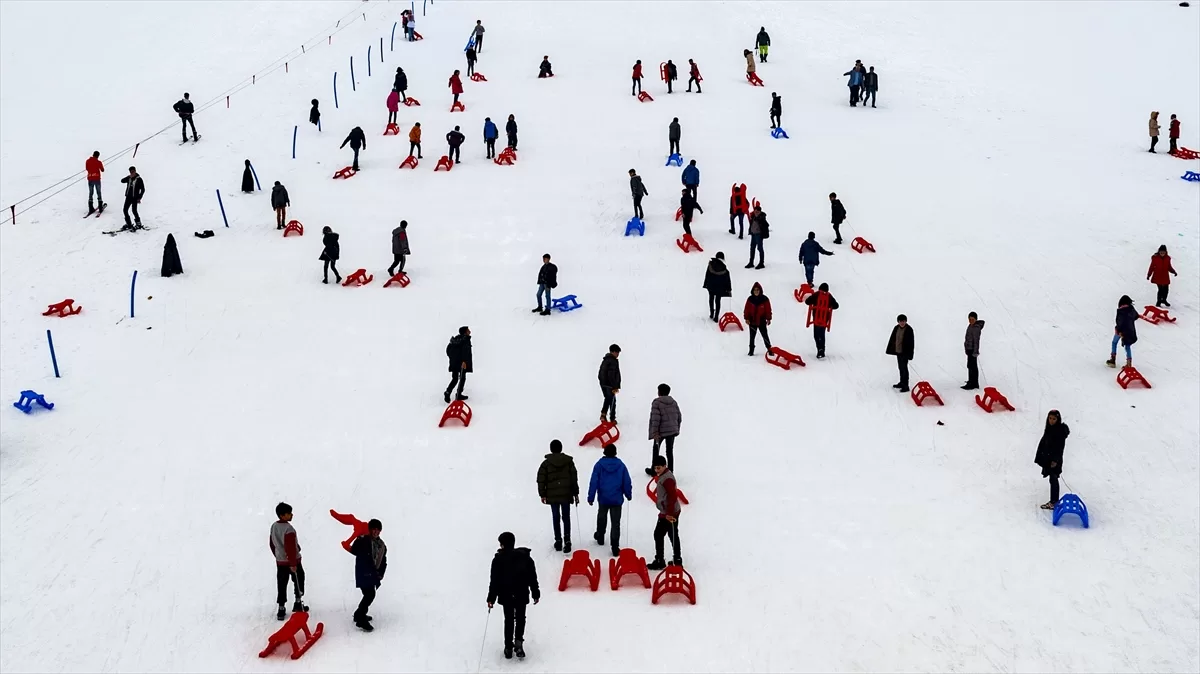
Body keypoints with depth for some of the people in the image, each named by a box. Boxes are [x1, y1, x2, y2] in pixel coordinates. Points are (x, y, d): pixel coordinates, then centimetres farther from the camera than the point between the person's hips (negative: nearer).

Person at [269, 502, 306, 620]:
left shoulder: (273, 526, 1)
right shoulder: (289, 529, -24)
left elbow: (271, 543, 12)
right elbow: (290, 548, -26)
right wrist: (293, 564, -22)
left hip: (280, 561, 6)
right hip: (293, 561, -6)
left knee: (281, 585, 9)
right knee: (299, 582, 15)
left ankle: (281, 609, 8)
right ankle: (298, 604, 22)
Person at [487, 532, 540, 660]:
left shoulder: (498, 560, -9)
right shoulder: (525, 556, -2)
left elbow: (494, 581, -9)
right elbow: (532, 577, 2)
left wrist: (491, 598, -3)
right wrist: (536, 593, 11)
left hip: (506, 595, -1)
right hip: (522, 594, 1)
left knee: (509, 620, 12)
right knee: (520, 618, 15)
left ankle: (508, 647, 12)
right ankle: (518, 641, -6)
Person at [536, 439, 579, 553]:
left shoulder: (546, 463, -3)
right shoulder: (569, 461, 0)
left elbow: (541, 480, -3)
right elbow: (574, 478, 3)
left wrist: (542, 494, 6)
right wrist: (575, 493, 10)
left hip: (552, 495, 0)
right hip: (566, 494, 0)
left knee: (556, 518, 9)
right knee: (566, 518, 5)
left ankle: (558, 541, 12)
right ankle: (567, 540, -7)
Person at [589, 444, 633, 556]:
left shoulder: (599, 465, -7)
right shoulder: (621, 465, -4)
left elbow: (594, 482, -9)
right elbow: (627, 482, 0)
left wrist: (591, 497, -2)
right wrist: (628, 495, 15)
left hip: (603, 498, 0)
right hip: (617, 499, 0)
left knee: (601, 518, 25)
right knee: (616, 523, 1)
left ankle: (600, 537, 44)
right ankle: (615, 547, -5)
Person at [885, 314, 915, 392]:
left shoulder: (909, 329, -16)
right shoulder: (896, 328, 4)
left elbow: (911, 342, -16)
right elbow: (892, 339, 13)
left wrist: (910, 353, -19)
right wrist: (890, 349, 12)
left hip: (905, 352, -7)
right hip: (898, 351, 7)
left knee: (904, 368, -5)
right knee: (900, 367, 19)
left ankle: (905, 386, 0)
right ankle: (902, 383, 33)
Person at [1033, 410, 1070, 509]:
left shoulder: (1061, 430, -15)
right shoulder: (1049, 429, 8)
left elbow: (1060, 447, -18)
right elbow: (1043, 442, 14)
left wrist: (1055, 460, -20)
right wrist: (1040, 457, 13)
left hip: (1055, 460, -8)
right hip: (1048, 458, 8)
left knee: (1053, 480, -4)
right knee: (1052, 480, 14)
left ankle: (1054, 502, 1)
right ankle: (1053, 500, 22)